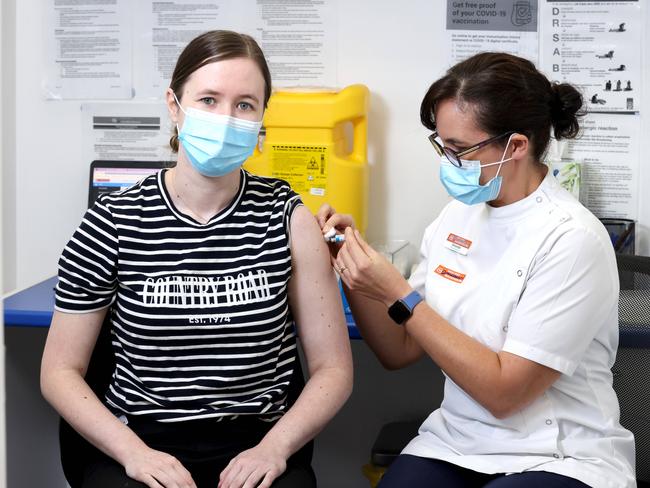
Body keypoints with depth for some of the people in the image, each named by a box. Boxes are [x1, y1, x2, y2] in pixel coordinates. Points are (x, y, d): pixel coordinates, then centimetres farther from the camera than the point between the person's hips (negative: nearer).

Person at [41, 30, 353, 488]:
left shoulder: (285, 216, 0)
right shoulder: (114, 221, -2)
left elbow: (333, 368, 3)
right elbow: (61, 370, 3)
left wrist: (273, 447, -12)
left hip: (255, 449, 1)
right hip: (138, 446, -1)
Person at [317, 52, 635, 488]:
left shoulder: (571, 239, -16)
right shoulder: (458, 216, 3)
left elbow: (503, 391, -17)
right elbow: (399, 352, 8)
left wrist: (399, 296, -19)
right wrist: (355, 267, -7)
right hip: (454, 445, 4)